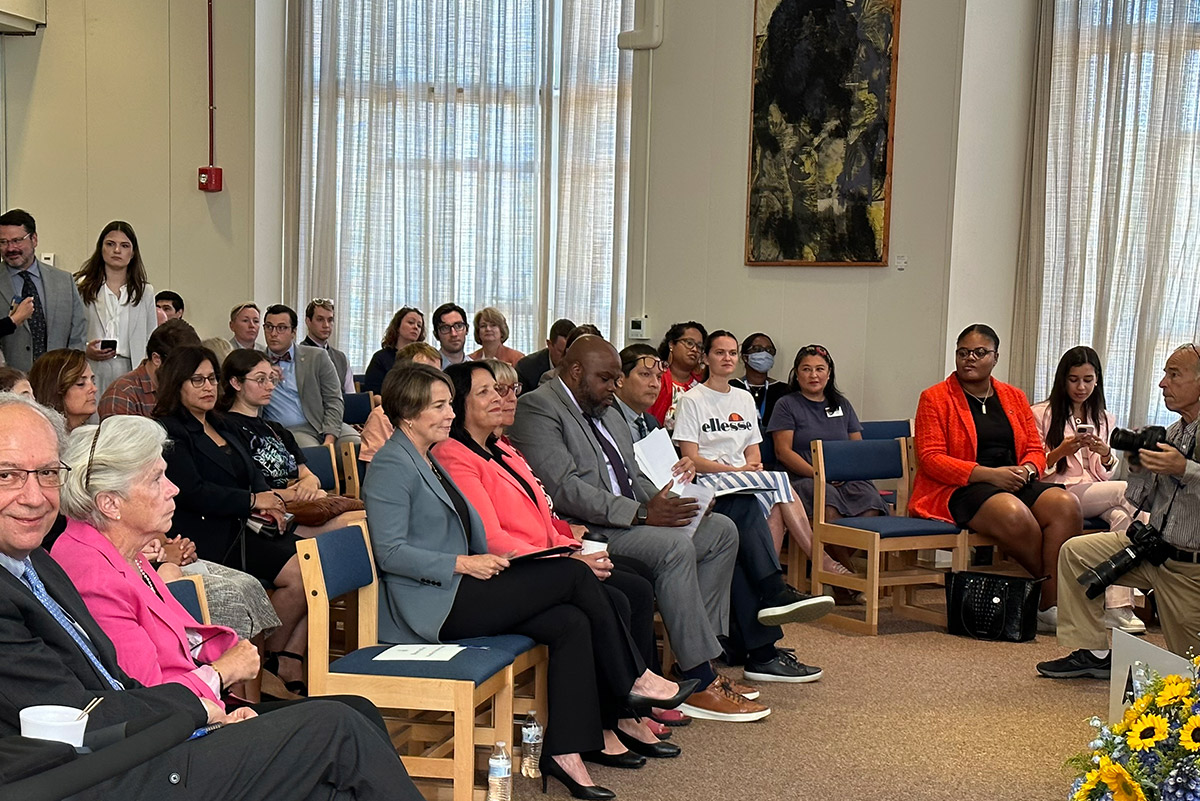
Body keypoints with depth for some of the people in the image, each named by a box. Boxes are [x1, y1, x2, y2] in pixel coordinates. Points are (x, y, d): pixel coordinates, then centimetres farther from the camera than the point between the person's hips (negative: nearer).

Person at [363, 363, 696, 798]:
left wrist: (488, 559, 6)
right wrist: (462, 563, -21)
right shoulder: (391, 465, -10)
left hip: (457, 588, 9)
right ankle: (633, 681, 3)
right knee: (574, 574, -14)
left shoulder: (429, 459, 20)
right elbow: (390, 553, -18)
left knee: (571, 621, -13)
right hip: (433, 604, -9)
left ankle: (564, 750, -13)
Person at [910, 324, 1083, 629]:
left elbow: (1036, 450, 17)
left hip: (1016, 483, 5)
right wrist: (989, 474, -18)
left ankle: (1050, 606, -25)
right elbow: (930, 458, -7)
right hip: (958, 490, -5)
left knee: (1065, 504, -25)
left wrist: (1026, 470, -9)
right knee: (1012, 512, -36)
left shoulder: (1014, 397, 19)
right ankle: (1056, 589, -10)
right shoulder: (935, 398, 3)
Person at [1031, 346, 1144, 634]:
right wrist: (1061, 452, -18)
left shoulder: (1104, 420, 20)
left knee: (1123, 516, -30)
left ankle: (1118, 606, -35)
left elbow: (1107, 475, 15)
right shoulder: (1042, 414, 6)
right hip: (1059, 492, -4)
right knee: (1128, 491, -26)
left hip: (1097, 495, 4)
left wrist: (1106, 455, -8)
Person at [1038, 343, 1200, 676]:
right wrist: (1139, 469, -4)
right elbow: (1144, 503, 13)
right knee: (1075, 552, -1)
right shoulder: (1172, 433, 10)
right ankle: (1093, 652, 4)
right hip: (1152, 547, 8)